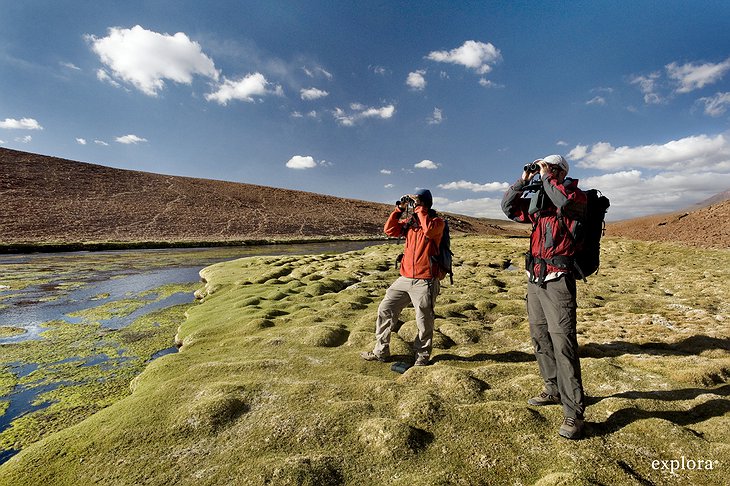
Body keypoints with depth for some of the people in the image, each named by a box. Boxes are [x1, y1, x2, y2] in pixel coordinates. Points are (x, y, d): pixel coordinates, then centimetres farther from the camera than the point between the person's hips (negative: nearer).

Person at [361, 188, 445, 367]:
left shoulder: (437, 222, -1)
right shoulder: (410, 221, 14)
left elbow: (429, 230, -25)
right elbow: (390, 230, 3)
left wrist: (419, 208, -15)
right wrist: (399, 208, 0)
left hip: (424, 281, -5)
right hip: (404, 278, 6)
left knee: (424, 320, 4)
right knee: (385, 310, 6)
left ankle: (422, 355, 28)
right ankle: (381, 351, 20)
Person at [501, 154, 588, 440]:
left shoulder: (577, 195, -2)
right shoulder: (538, 202, 17)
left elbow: (566, 200, -26)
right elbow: (509, 208, 17)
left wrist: (545, 176, -12)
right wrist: (523, 180, 9)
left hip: (558, 280, -7)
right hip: (535, 279, 8)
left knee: (562, 342, -9)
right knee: (540, 338, 15)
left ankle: (573, 412, 2)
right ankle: (554, 390, 31)